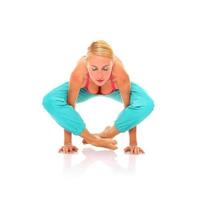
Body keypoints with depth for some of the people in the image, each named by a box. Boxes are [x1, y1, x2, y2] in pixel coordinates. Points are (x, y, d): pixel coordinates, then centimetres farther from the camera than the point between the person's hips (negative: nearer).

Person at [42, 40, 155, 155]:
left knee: (146, 104, -30)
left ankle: (106, 136, -10)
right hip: (86, 89, 0)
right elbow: (69, 106, -26)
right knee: (50, 101, -27)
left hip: (115, 89, 0)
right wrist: (67, 143, -21)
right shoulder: (78, 74, -42)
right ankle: (92, 139, -16)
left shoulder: (120, 74, -42)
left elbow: (130, 107, -27)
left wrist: (133, 143, -22)